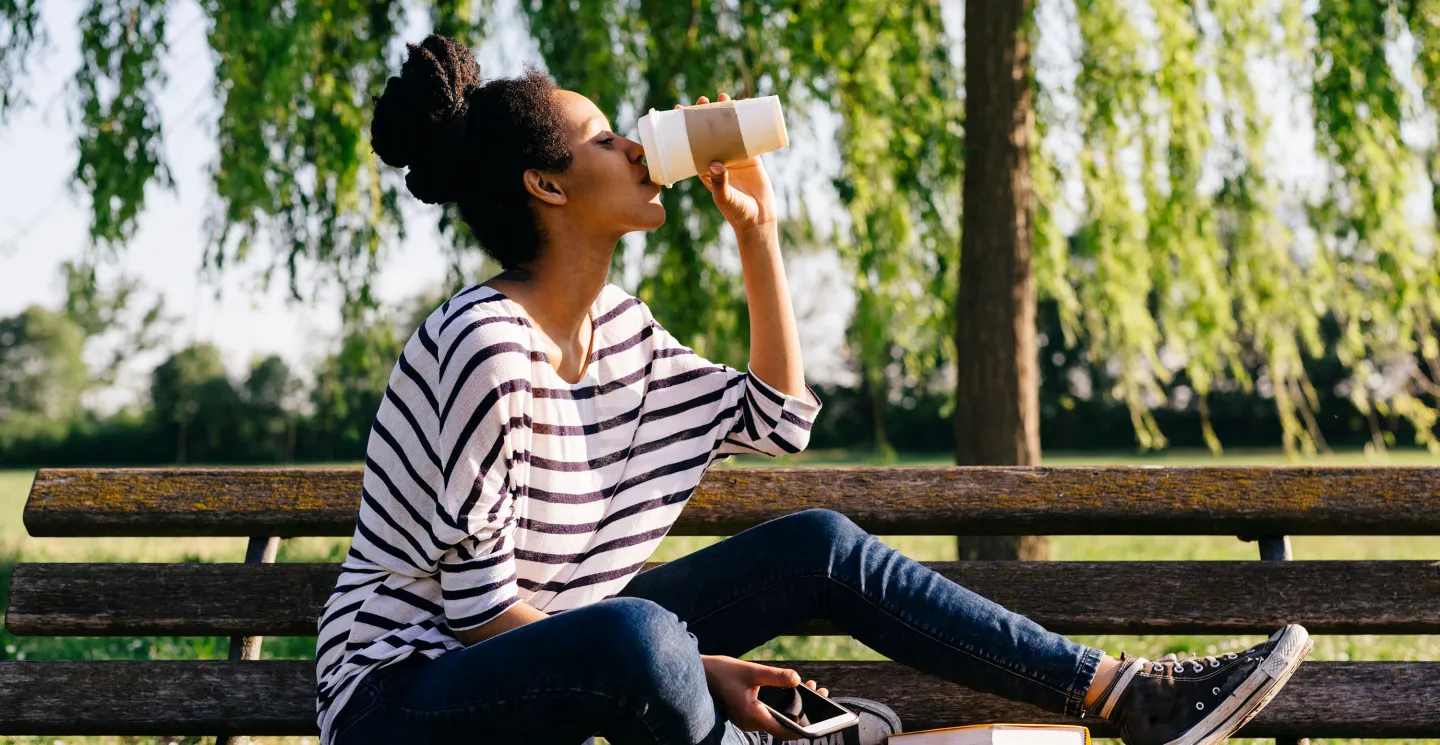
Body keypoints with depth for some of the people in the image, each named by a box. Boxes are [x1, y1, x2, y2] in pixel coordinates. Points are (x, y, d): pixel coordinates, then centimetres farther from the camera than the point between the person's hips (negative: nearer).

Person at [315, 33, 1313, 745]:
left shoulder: (615, 327, 6)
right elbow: (477, 604, -20)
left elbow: (778, 419, 14)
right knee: (637, 634, -41)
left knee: (819, 547, 1)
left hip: (546, 663, 9)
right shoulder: (484, 346, -22)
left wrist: (757, 228, 7)